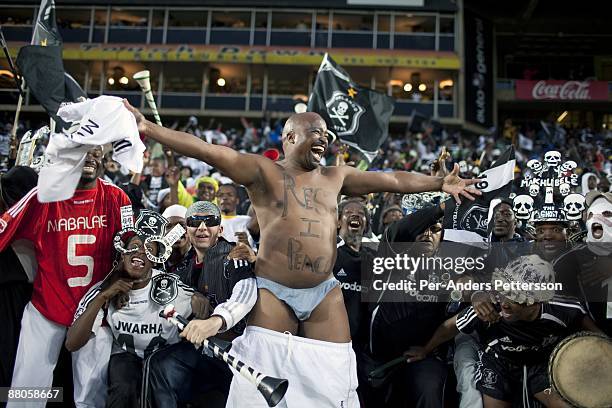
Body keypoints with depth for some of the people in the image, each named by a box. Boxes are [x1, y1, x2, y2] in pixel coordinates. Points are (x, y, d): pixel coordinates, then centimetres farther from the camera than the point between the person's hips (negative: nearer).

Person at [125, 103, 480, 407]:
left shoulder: (336, 177, 13)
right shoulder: (263, 171, -1)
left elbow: (393, 180, 15)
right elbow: (208, 151, -12)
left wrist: (439, 183, 12)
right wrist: (149, 128, -21)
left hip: (325, 293, 4)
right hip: (273, 291, -4)